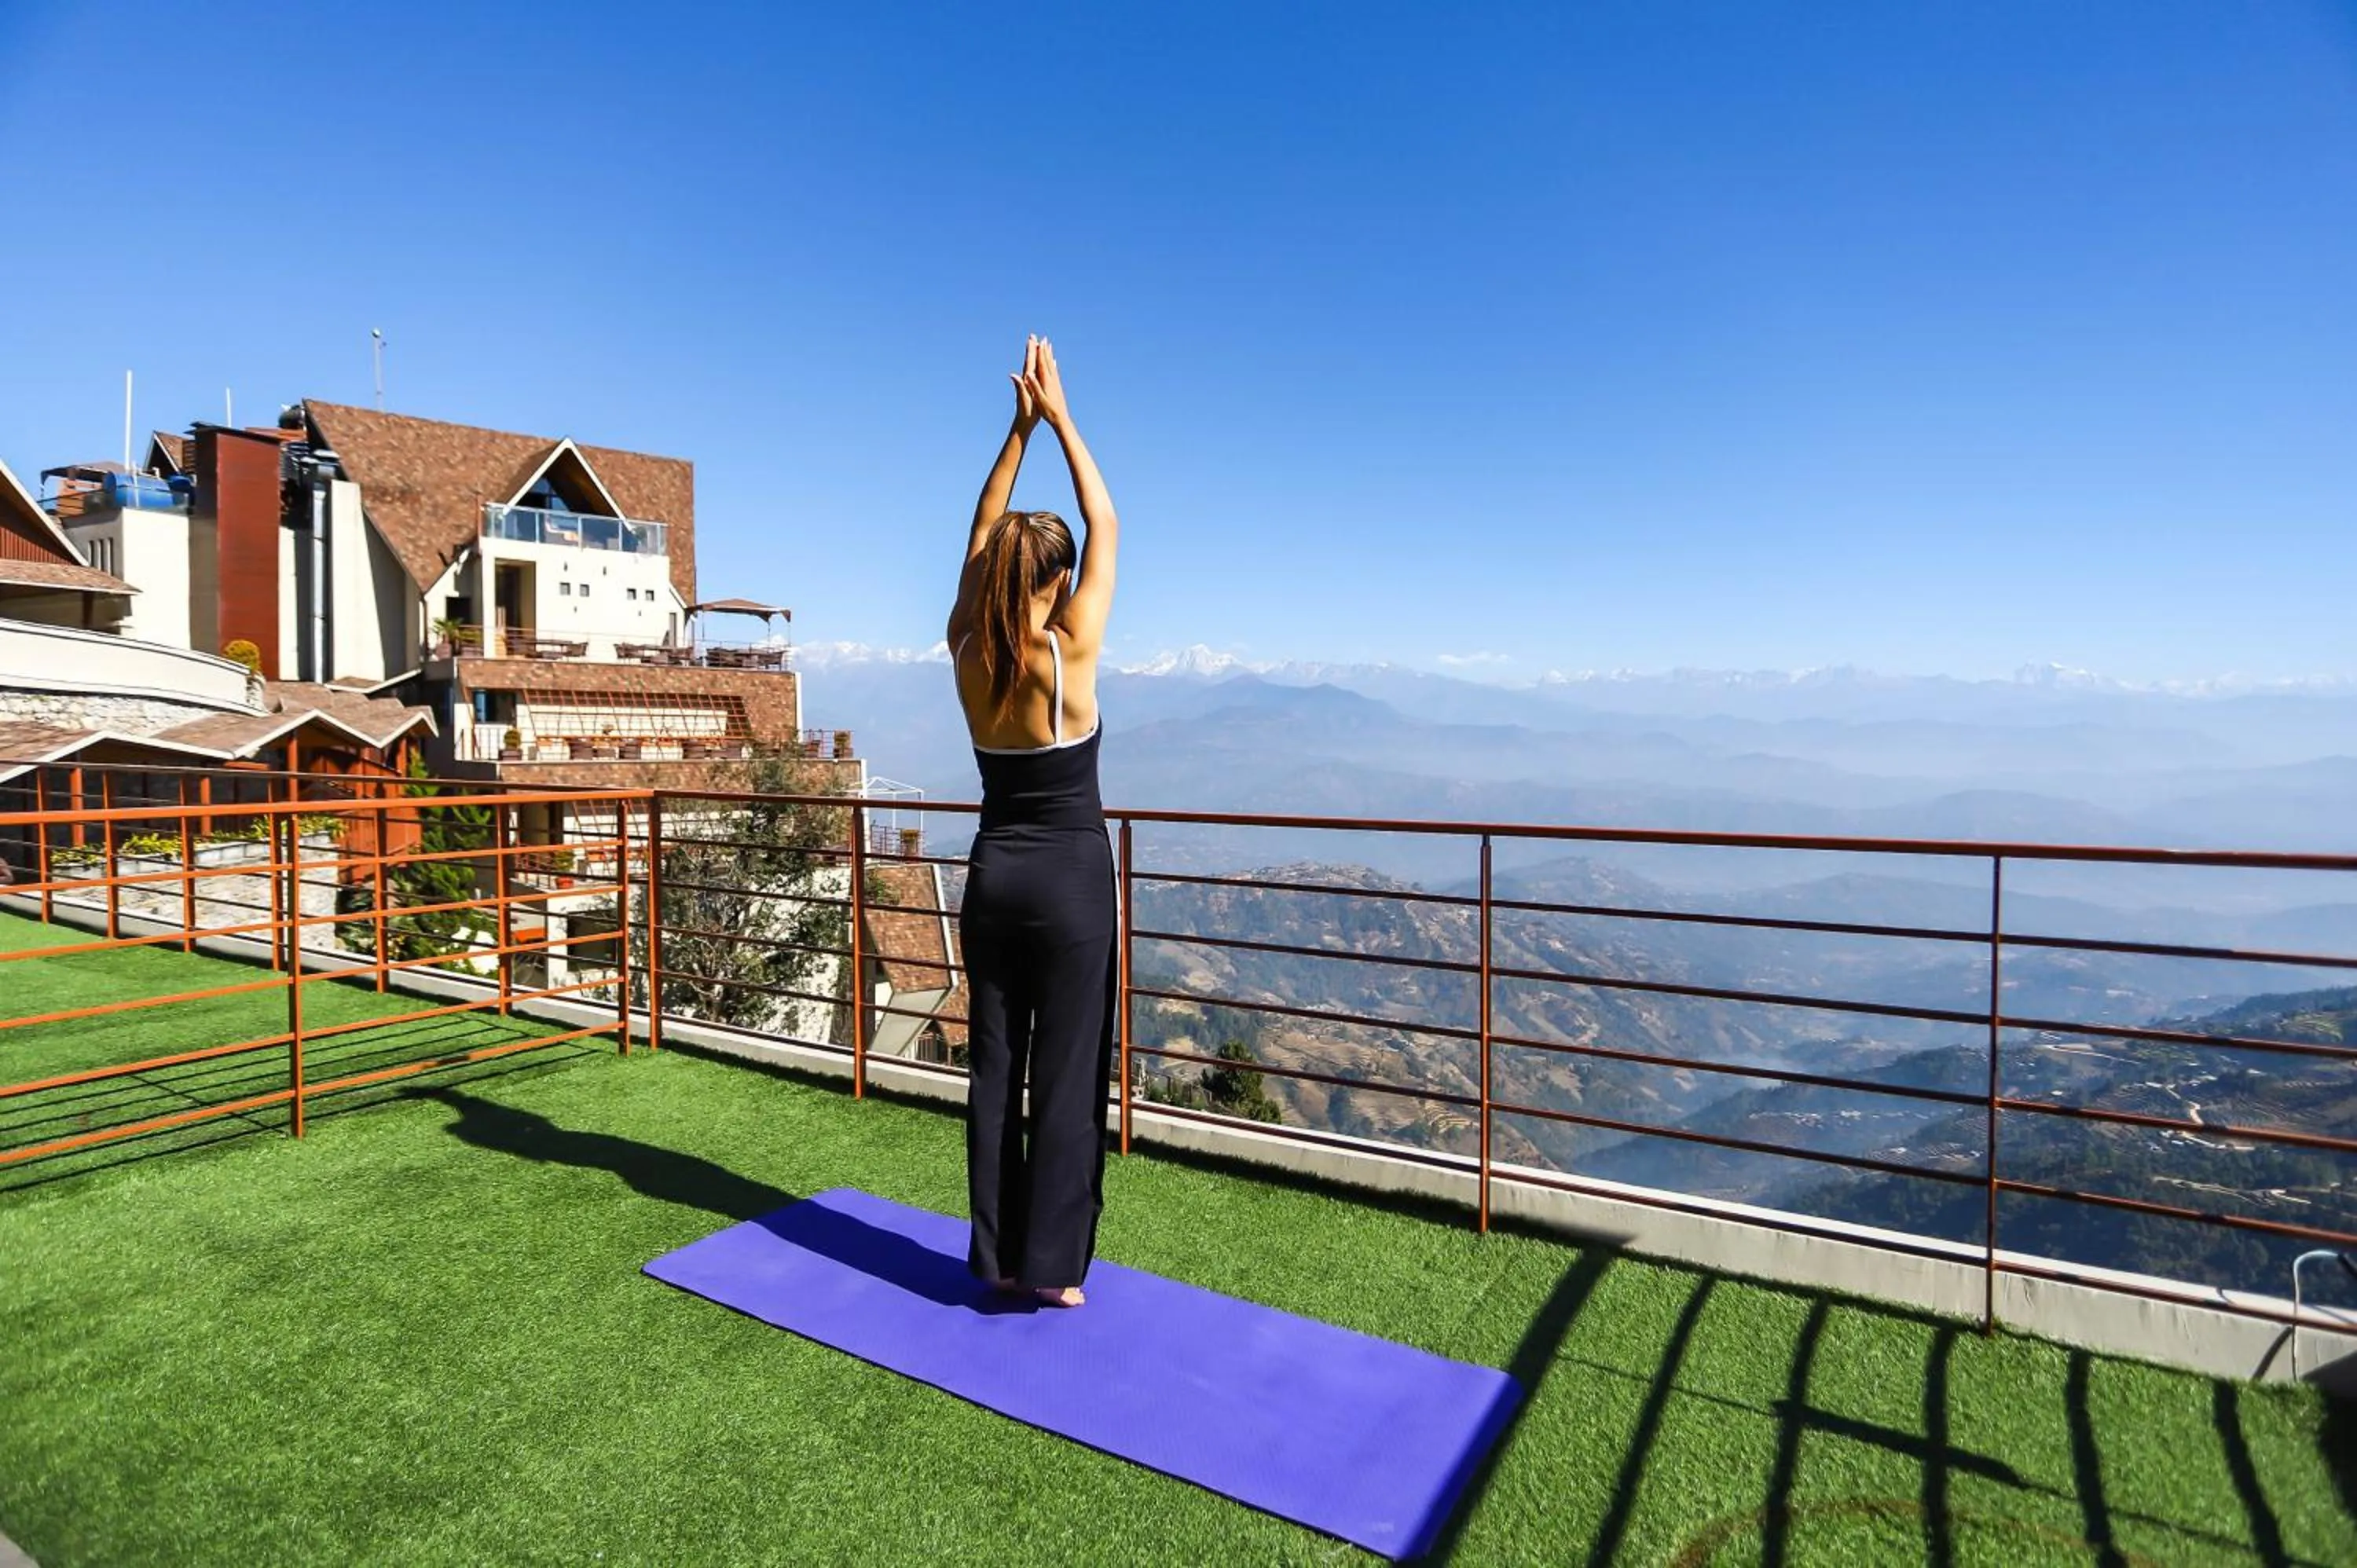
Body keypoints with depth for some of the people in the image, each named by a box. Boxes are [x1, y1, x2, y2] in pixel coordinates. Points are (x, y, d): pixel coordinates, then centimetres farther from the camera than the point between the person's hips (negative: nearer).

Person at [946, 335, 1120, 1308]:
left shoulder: (967, 652, -3)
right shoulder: (1071, 650, -14)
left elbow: (980, 537, 10)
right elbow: (1106, 525, -4)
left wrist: (1018, 428, 12)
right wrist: (1059, 417, 4)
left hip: (994, 872, 5)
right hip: (1072, 876, -5)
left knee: (994, 1064, 11)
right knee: (1067, 1071, 4)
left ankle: (996, 1255, 23)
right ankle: (1051, 1266, 14)